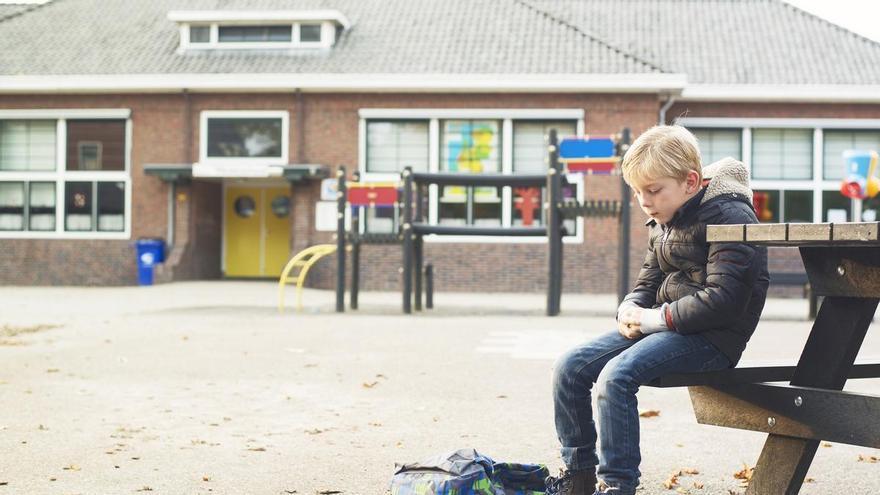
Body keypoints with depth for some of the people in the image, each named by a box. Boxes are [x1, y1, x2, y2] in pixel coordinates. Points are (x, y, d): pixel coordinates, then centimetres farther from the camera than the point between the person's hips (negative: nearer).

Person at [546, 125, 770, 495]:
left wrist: (656, 318, -17)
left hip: (712, 338, -9)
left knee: (616, 375, -30)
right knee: (570, 367, -4)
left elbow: (723, 299, -22)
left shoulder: (728, 215, -13)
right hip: (662, 325, 9)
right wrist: (630, 311, -2)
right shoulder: (662, 223, 14)